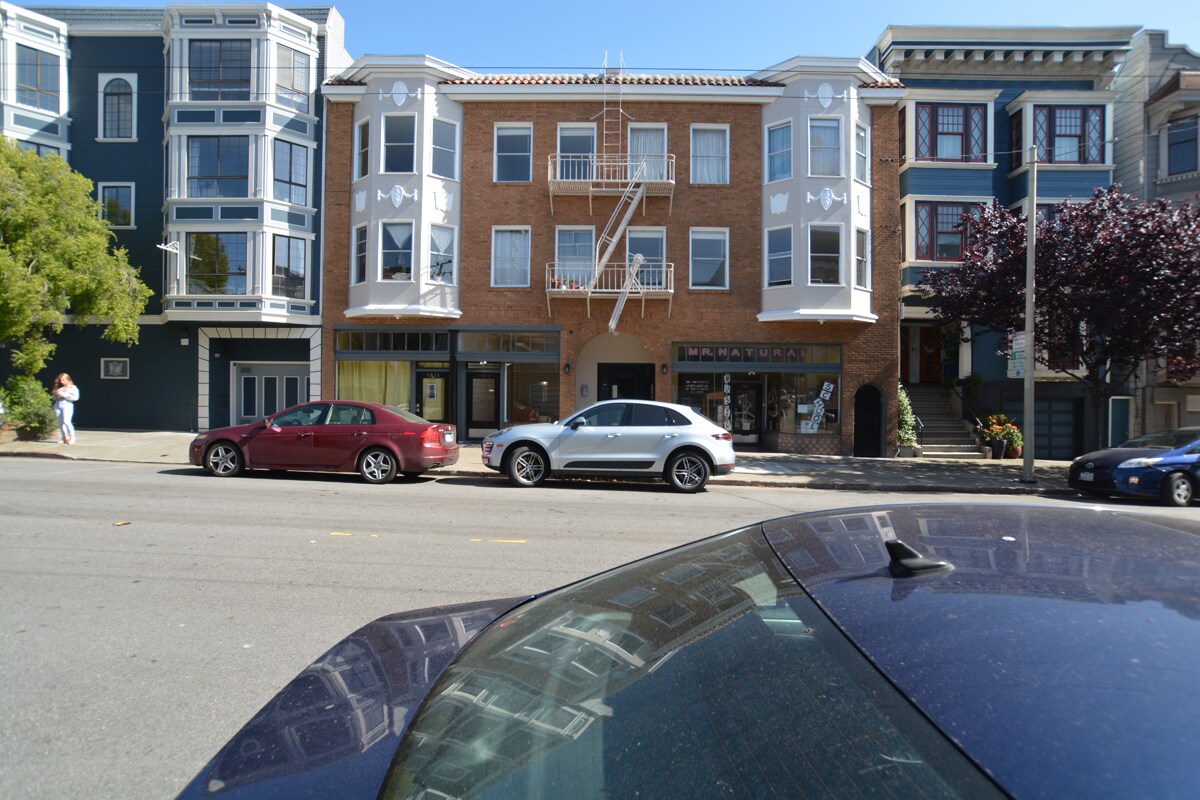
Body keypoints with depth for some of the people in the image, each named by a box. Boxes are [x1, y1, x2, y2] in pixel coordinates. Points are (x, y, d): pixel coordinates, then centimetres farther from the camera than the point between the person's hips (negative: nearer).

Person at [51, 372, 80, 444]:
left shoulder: (73, 388, 3)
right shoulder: (59, 388, 18)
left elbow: (75, 397, -10)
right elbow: (53, 397, 23)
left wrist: (63, 395, -12)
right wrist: (56, 394, 0)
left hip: (67, 406, -6)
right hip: (58, 406, 6)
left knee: (66, 421, -19)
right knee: (60, 422, 3)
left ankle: (72, 437, -12)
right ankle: (65, 437, 8)